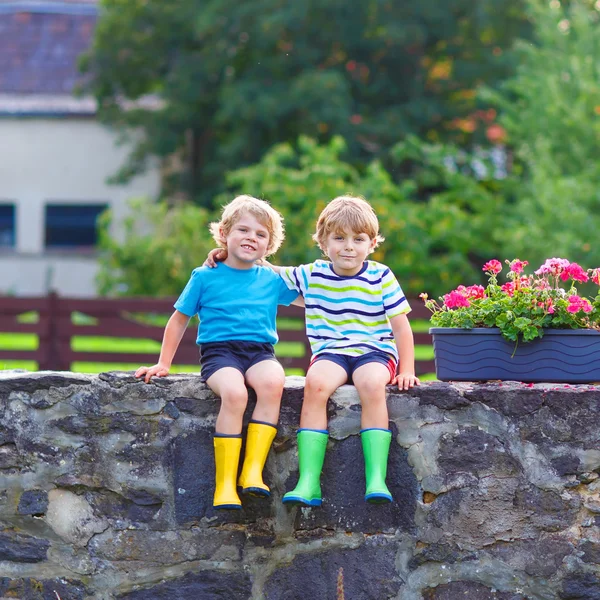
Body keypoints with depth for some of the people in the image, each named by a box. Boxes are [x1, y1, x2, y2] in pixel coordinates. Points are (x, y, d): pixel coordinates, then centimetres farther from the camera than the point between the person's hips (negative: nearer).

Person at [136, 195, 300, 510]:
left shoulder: (272, 280, 18)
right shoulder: (205, 277, 11)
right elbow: (179, 319, 18)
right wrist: (163, 364, 15)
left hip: (260, 352, 2)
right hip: (219, 351, -2)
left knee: (272, 382, -36)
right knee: (234, 392, -37)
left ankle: (253, 469, -34)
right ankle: (225, 483, -33)